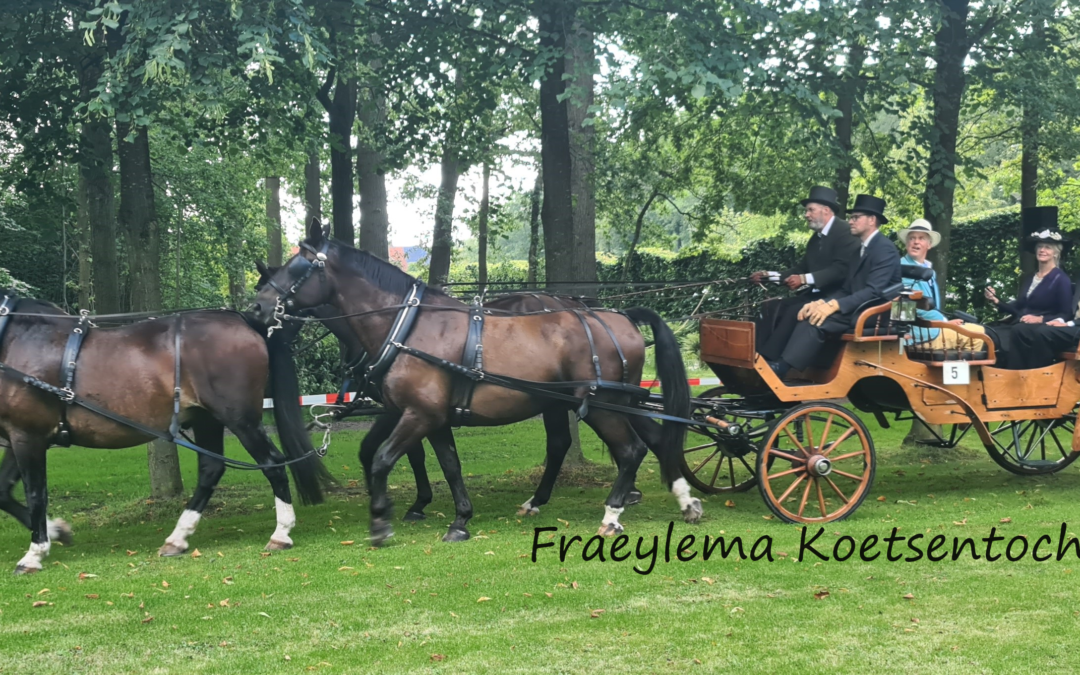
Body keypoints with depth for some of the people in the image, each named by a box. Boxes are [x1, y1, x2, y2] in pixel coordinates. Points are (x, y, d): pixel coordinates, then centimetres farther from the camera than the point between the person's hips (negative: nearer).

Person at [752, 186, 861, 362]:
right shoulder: (816, 238, 19)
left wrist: (805, 279, -28)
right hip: (815, 295, 9)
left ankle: (769, 359, -30)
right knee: (771, 308, -9)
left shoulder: (845, 232, -10)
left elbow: (841, 270, -22)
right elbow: (801, 268, 16)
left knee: (795, 312, -30)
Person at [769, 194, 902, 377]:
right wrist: (821, 302, -5)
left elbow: (873, 291, -21)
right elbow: (846, 290, 15)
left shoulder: (884, 248, -10)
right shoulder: (861, 248, 19)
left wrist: (835, 305, -28)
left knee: (818, 320, -26)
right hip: (858, 309, 9)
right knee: (811, 314, -12)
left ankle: (783, 368, -31)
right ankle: (783, 365, -24)